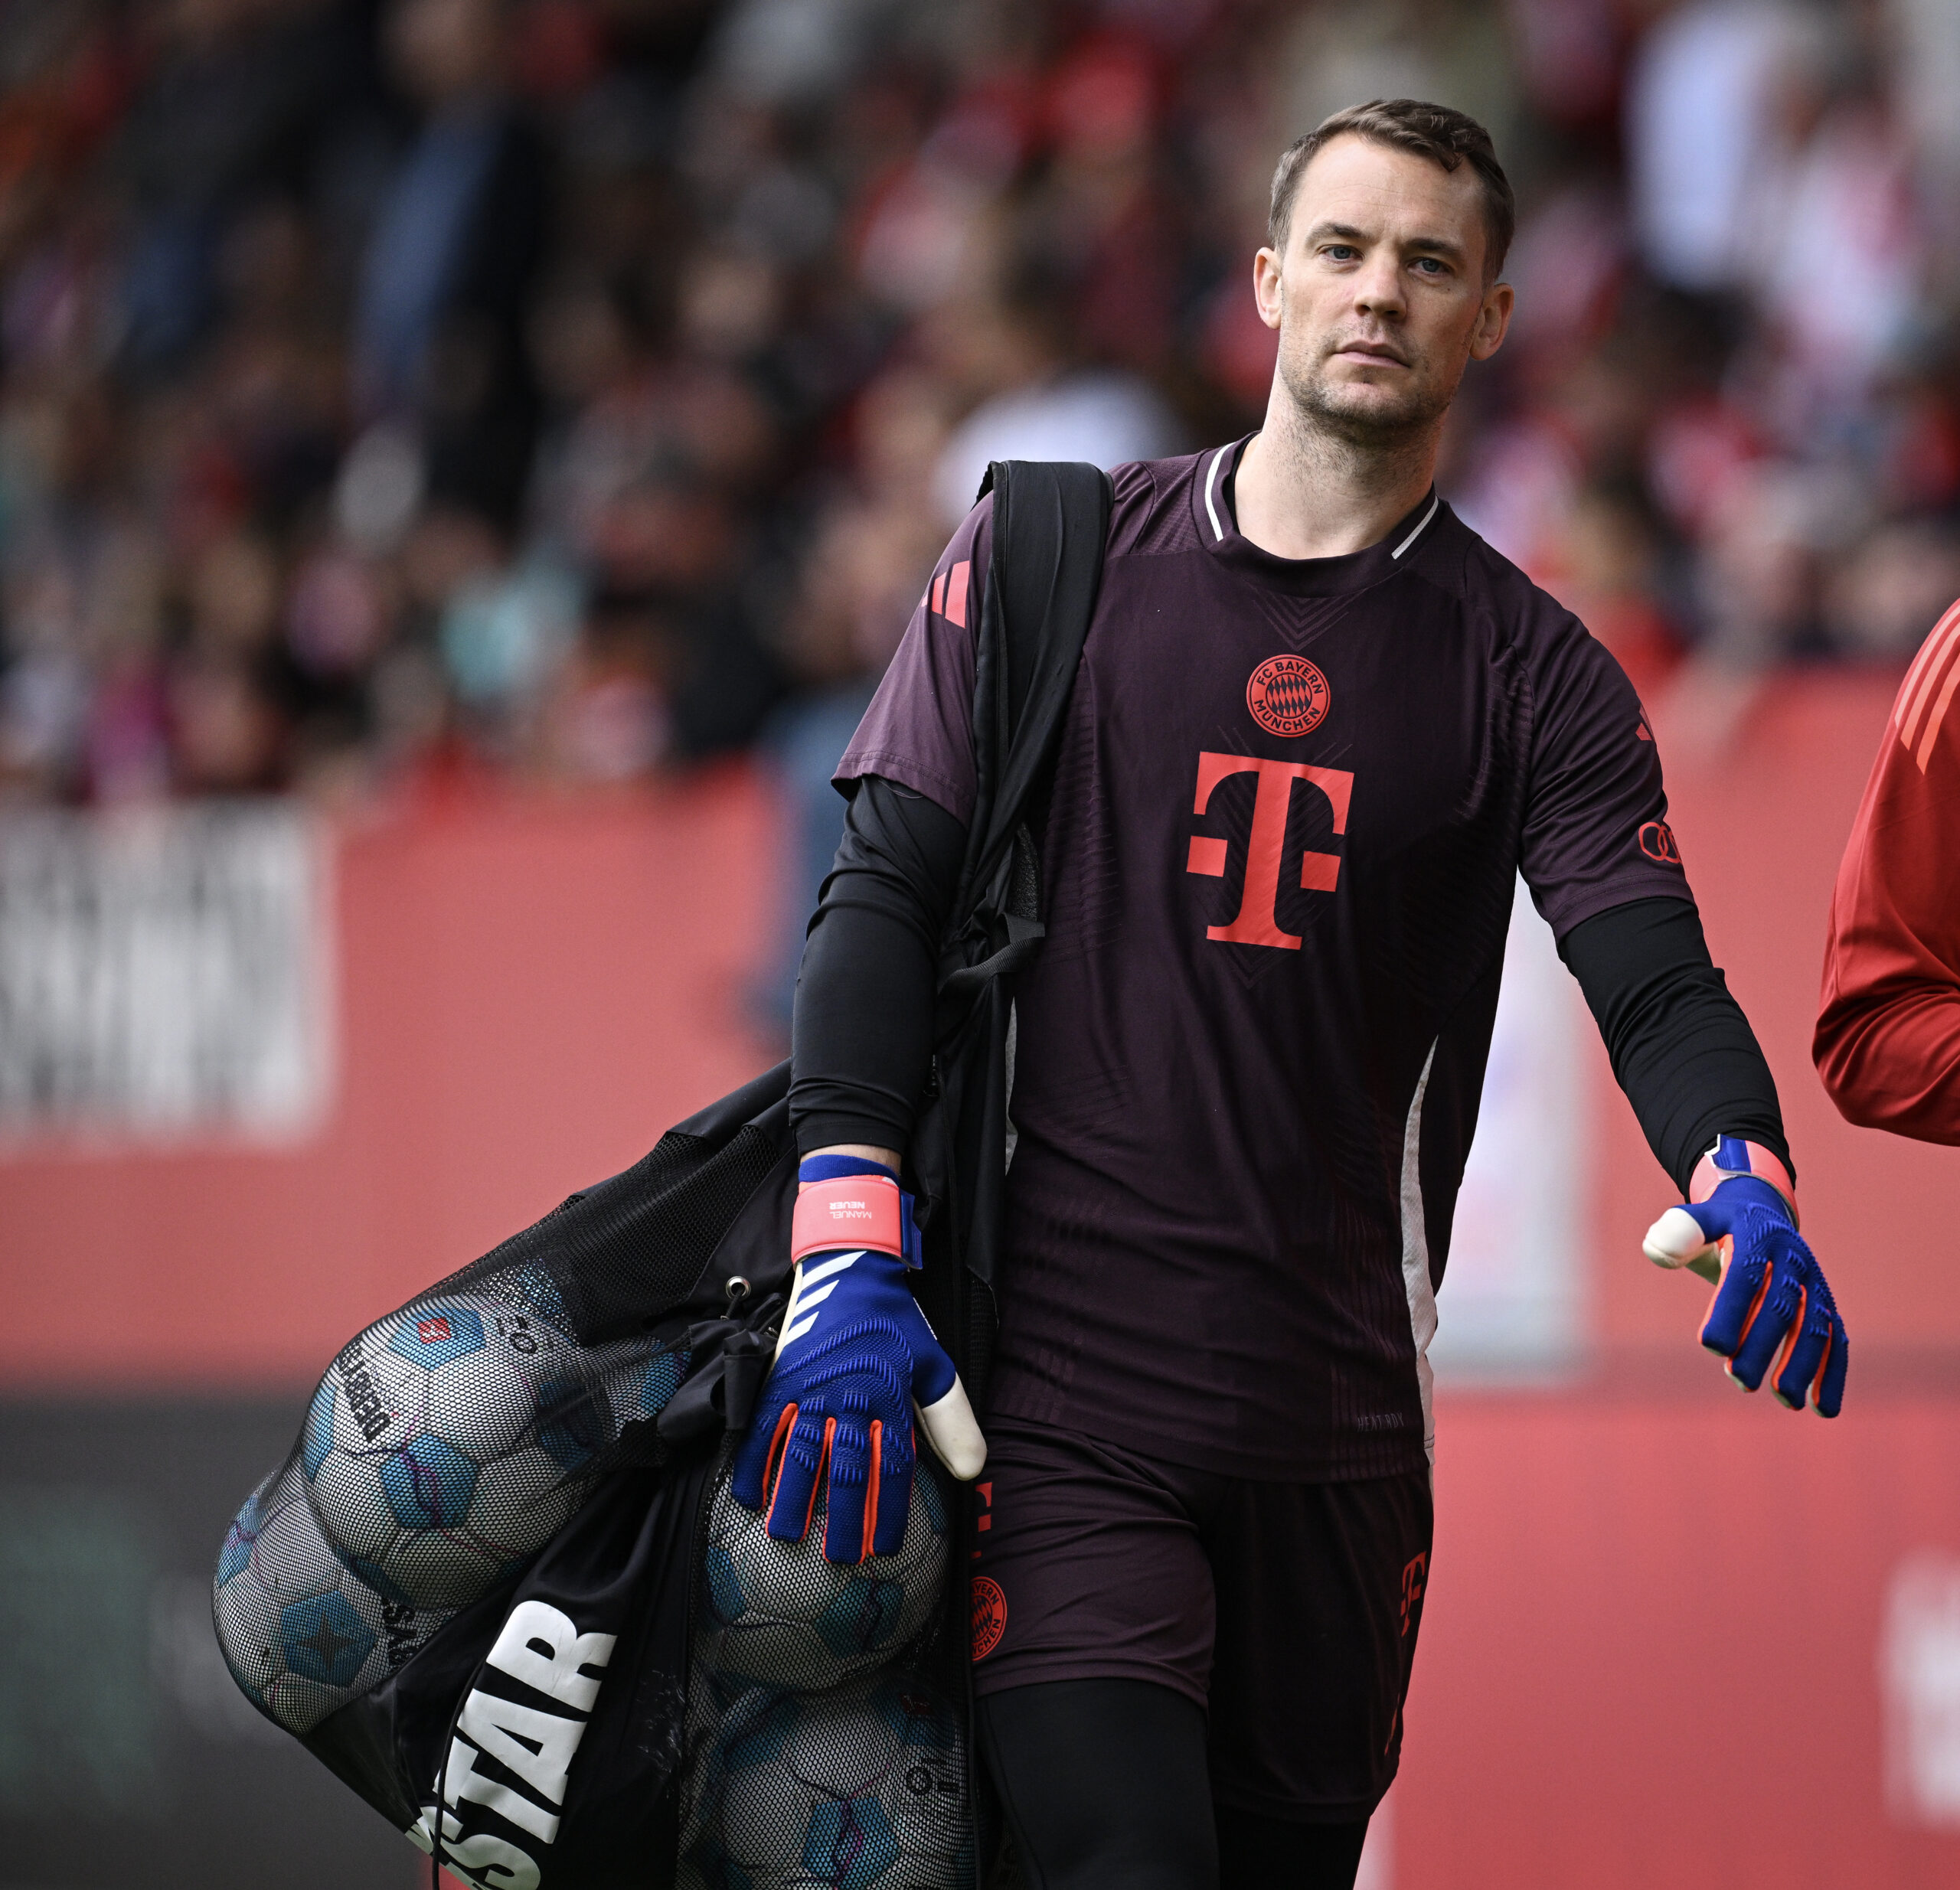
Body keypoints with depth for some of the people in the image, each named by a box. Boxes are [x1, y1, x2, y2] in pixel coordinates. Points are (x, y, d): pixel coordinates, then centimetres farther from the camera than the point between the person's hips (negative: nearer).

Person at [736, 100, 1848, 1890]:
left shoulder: (1532, 671, 8)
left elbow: (1656, 979, -4)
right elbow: (887, 893, 2)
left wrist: (1740, 1174, -28)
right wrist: (848, 1255, -11)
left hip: (1337, 1424, 2)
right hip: (1055, 1389, -2)